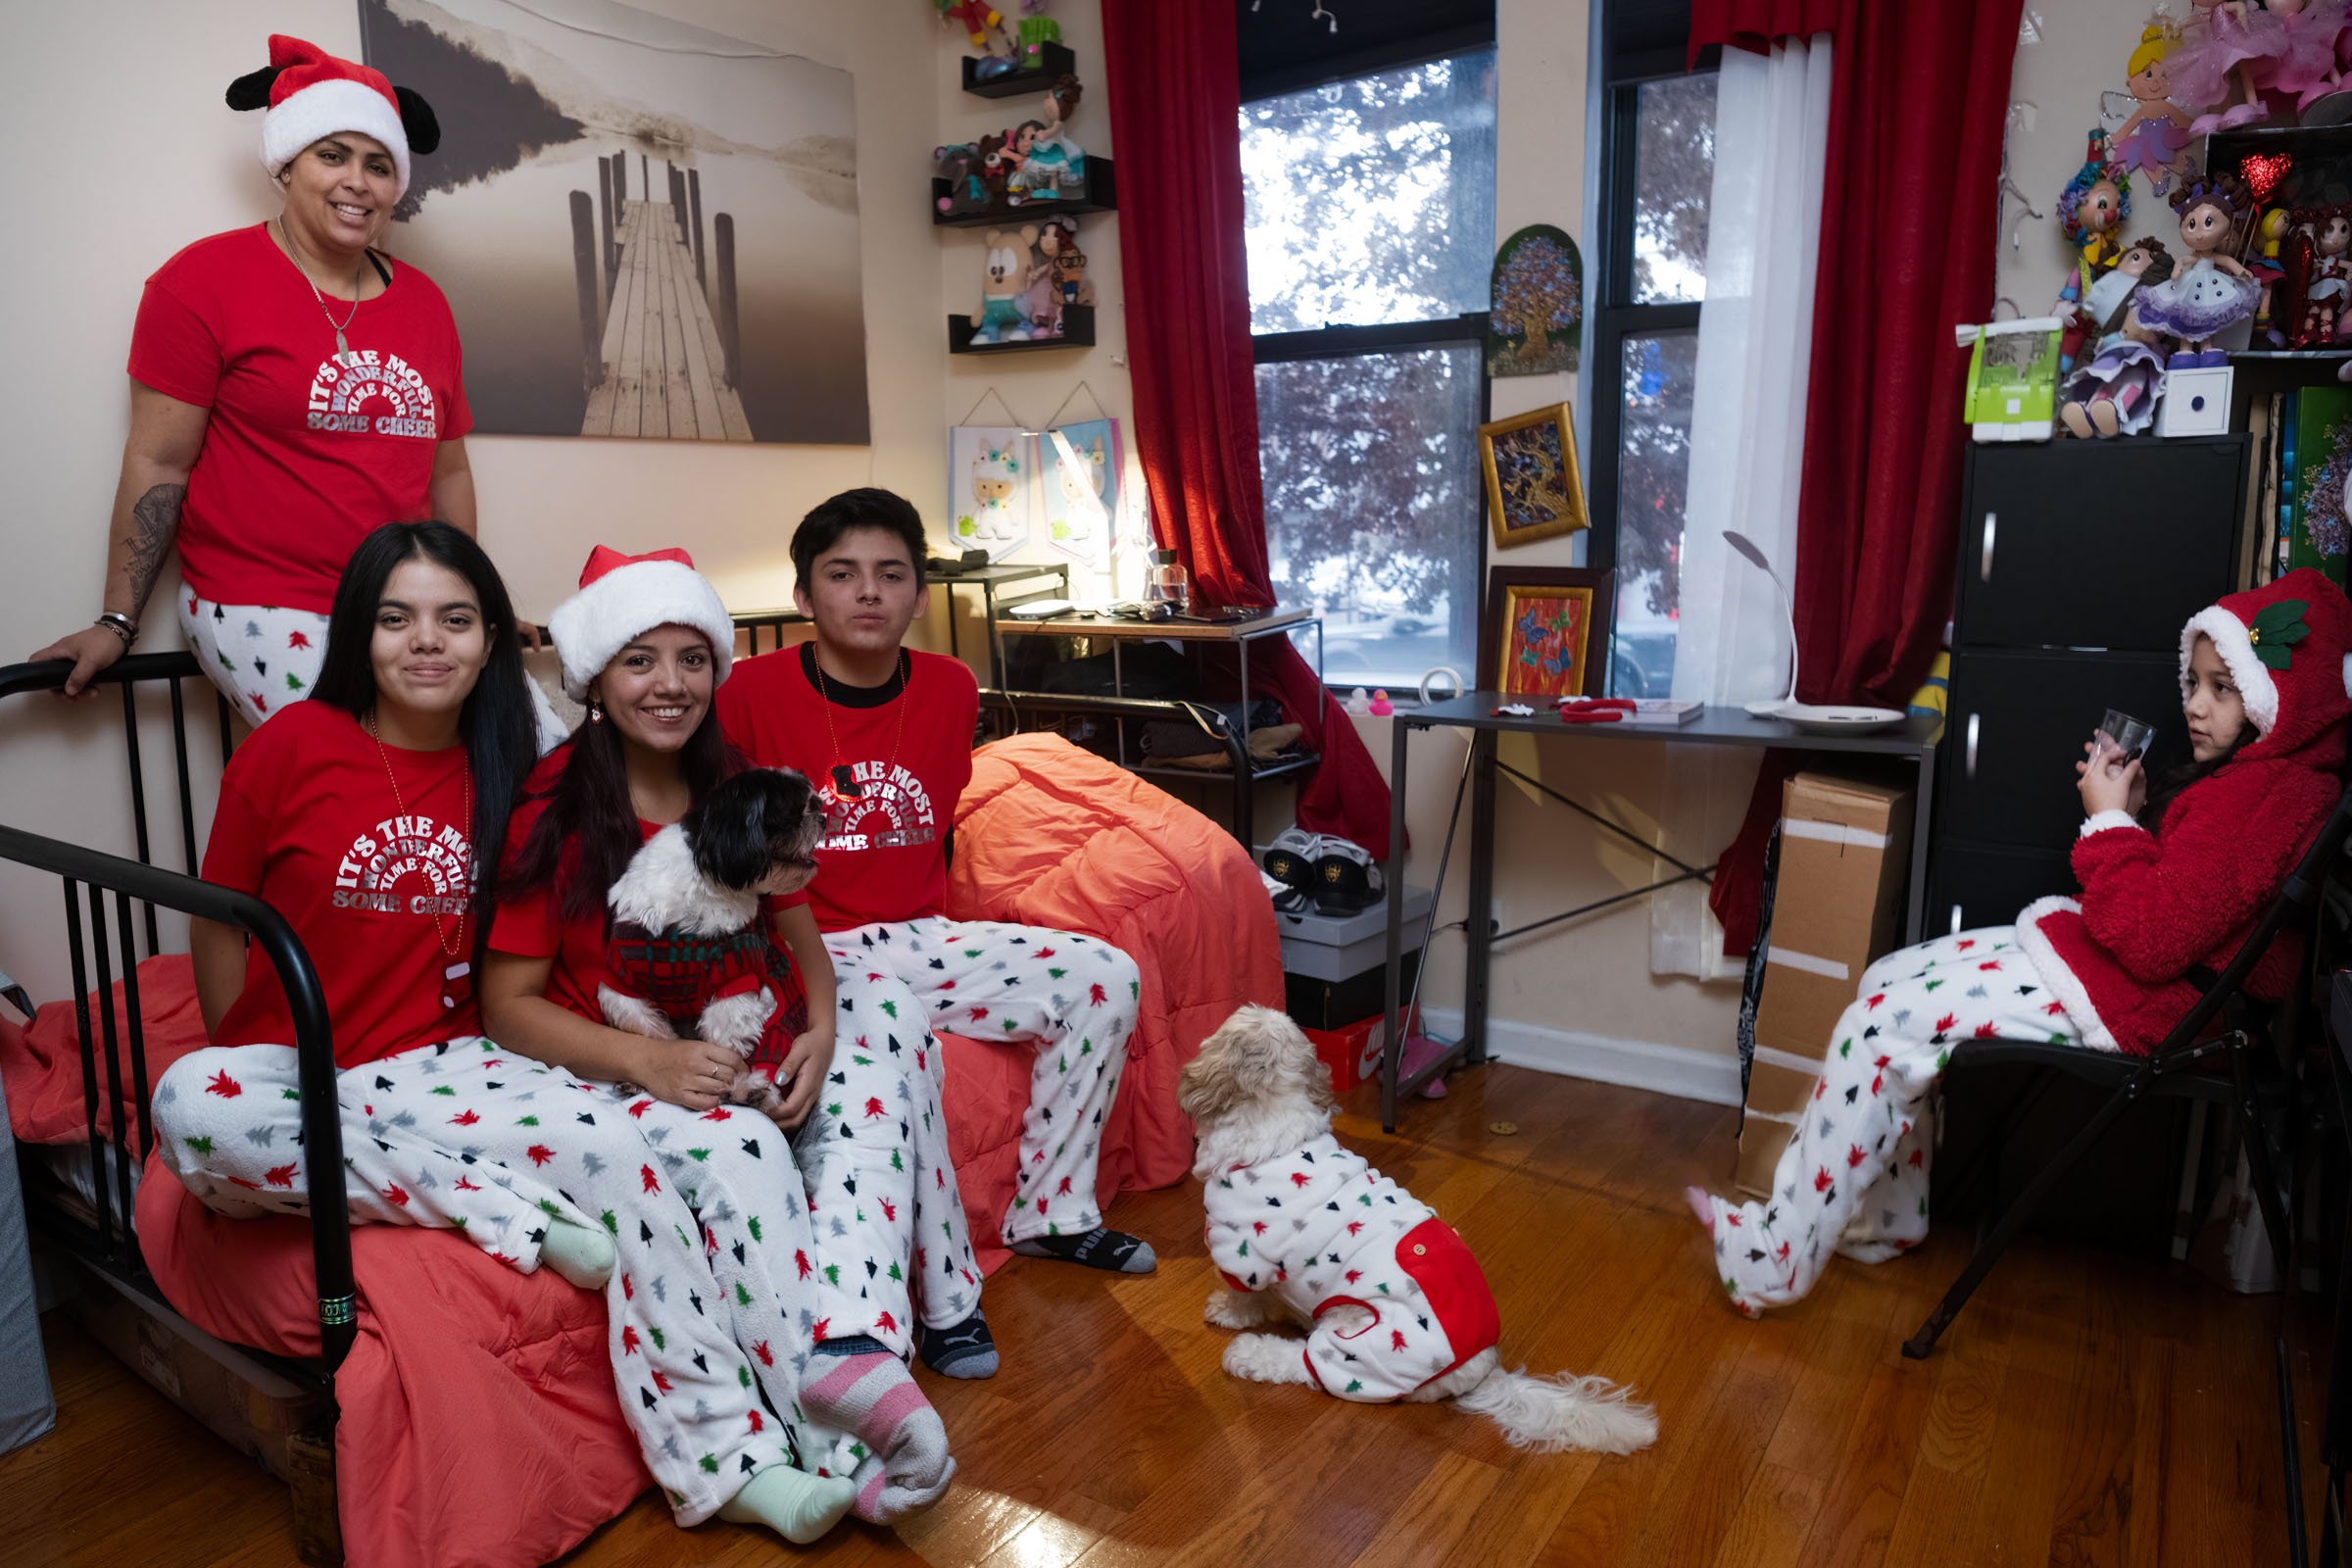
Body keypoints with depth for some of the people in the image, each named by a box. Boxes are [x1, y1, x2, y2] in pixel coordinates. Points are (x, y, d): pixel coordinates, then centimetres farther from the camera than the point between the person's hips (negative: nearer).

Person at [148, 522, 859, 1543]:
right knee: (191, 1107, -37)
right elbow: (220, 923, 4)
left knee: (613, 1146, -26)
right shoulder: (290, 748, -6)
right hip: (293, 1077, -1)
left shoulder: (500, 771, 3)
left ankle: (725, 1462, -20)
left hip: (439, 1065, 2)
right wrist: (251, 1069, 5)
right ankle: (507, 1209, -23)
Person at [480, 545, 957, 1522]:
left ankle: (854, 1353, -32)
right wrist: (647, 1060, -26)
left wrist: (819, 1031, -10)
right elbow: (507, 1004, -10)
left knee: (873, 1084, -18)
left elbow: (798, 932, 12)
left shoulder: (739, 790, 5)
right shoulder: (550, 808, -10)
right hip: (602, 1072, -6)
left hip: (736, 1056, 6)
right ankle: (833, 1439, -28)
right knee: (736, 1146, -32)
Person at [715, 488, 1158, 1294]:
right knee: (893, 1022, -37)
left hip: (920, 938, 6)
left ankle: (1048, 1213, 4)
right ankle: (945, 1288, -21)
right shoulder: (752, 691, -10)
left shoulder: (951, 689, 4)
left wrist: (922, 912, 16)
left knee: (1105, 977, -9)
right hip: (810, 952, -5)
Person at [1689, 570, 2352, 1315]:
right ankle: (1890, 1222, 16)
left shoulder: (2269, 795, -22)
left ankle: (1775, 1259, -8)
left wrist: (2109, 821, -15)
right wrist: (2131, 810, 1)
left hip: (2136, 998, -11)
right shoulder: (2257, 772, 11)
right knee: (1886, 979, 8)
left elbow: (2154, 938, -26)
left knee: (1880, 1025, -17)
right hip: (2091, 947, 11)